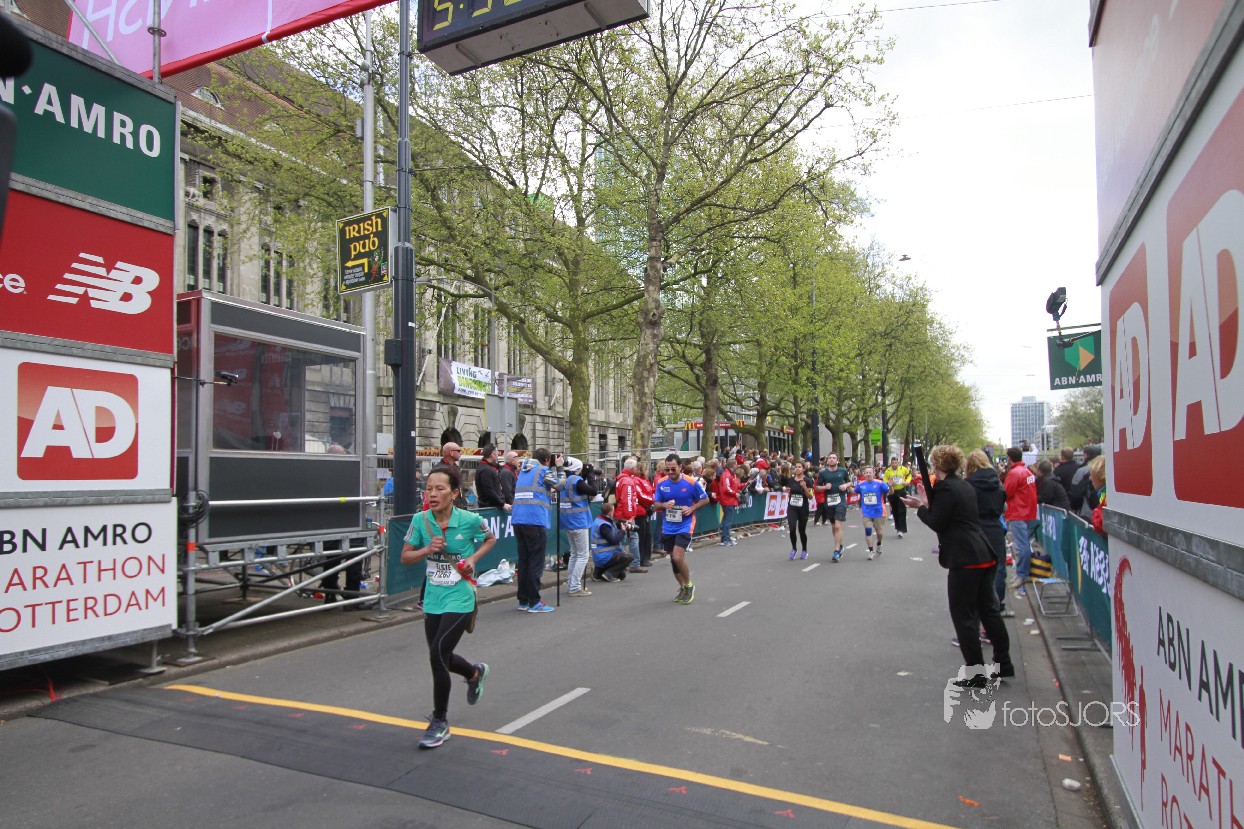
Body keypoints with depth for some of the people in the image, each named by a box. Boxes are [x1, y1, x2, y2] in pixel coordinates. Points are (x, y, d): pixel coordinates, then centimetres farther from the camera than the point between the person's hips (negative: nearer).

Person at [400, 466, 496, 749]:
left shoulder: (470, 520, -13)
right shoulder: (421, 520, -6)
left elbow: (490, 539, 7)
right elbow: (405, 557, 1)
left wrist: (473, 558, -9)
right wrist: (427, 549, -18)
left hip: (460, 600, -5)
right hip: (432, 600, 5)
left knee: (437, 656, -12)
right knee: (441, 658, 16)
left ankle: (439, 722, 10)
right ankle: (475, 672, 51)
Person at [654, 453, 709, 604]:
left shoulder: (691, 483, -11)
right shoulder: (661, 484, -1)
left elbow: (705, 499, 1)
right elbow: (656, 503, 8)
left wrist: (691, 508, -15)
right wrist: (664, 505, -15)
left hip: (684, 526, -5)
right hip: (668, 528, 5)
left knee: (677, 557, -17)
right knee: (673, 559, 11)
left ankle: (689, 585, 8)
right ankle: (682, 588, 32)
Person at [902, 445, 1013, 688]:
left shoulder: (945, 488, -13)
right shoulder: (965, 486, 14)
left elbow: (936, 523, -12)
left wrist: (920, 507, 2)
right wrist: (930, 505, 18)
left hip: (964, 559, -9)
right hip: (984, 555, 9)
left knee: (964, 616, 0)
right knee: (988, 609, 18)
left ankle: (977, 674, 5)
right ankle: (1003, 664, 26)